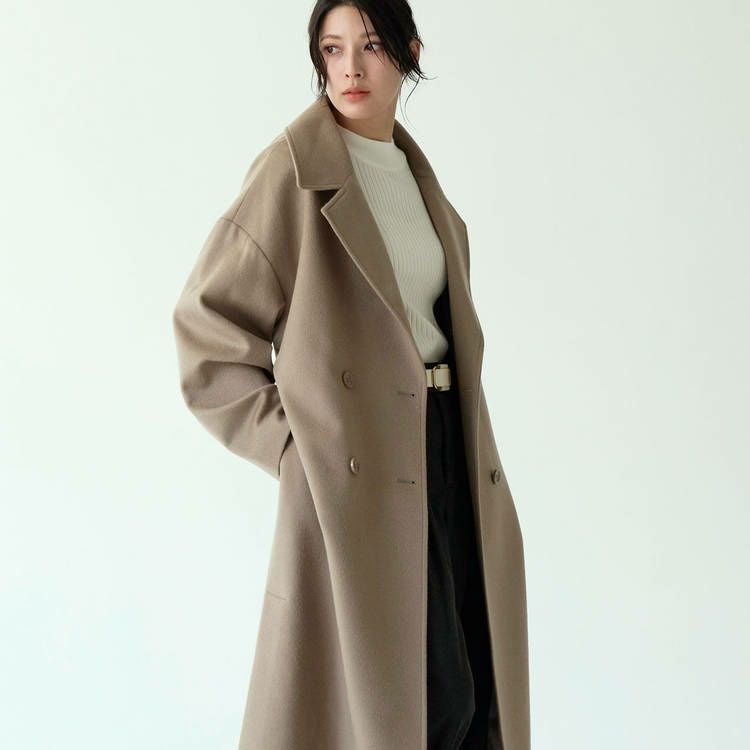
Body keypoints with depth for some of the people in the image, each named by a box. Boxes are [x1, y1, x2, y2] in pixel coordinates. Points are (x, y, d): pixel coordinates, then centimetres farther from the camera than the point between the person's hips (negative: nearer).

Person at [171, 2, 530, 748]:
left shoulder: (417, 176, 14)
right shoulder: (295, 170, -7)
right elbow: (208, 323, -8)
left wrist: (467, 444, 12)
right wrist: (294, 444, -11)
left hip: (444, 453, 7)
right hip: (358, 467, -7)